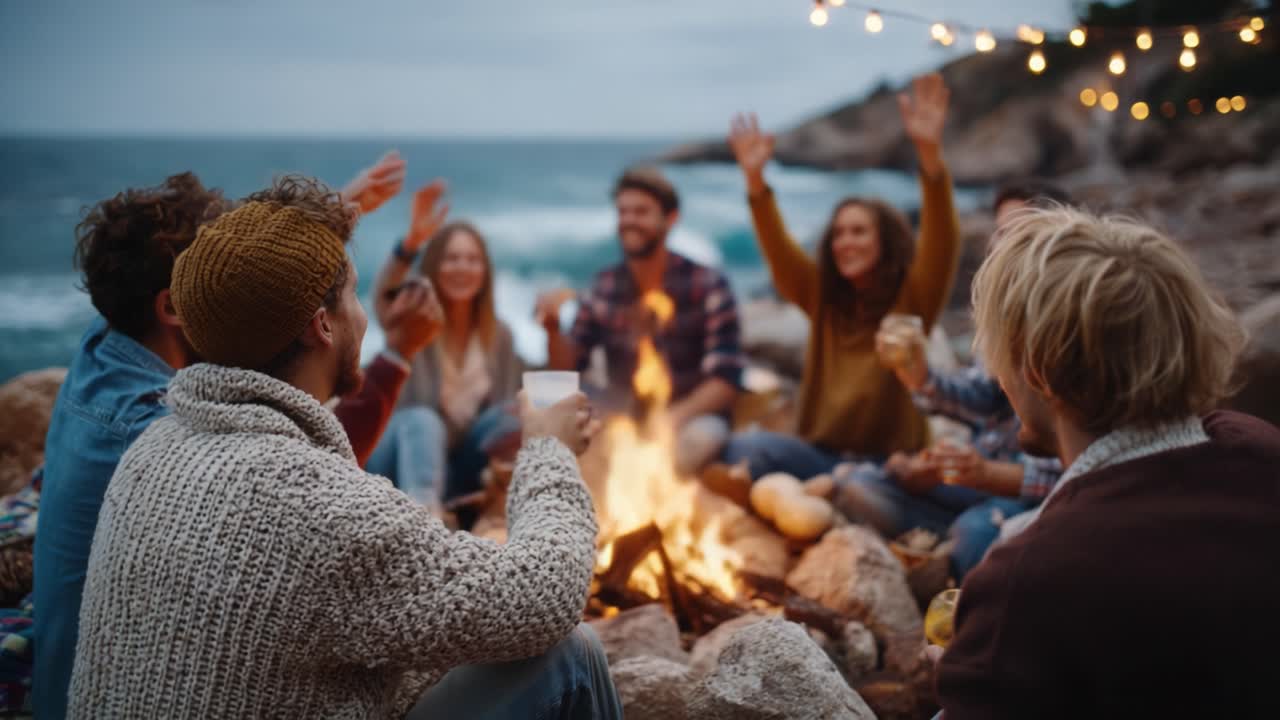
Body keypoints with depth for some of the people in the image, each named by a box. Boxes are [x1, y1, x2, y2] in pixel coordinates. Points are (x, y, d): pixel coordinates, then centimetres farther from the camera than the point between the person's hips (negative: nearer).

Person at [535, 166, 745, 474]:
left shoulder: (708, 286, -7)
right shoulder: (603, 288, 5)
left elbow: (726, 380, -11)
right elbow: (567, 368, 5)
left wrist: (672, 417, -27)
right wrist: (553, 326, -15)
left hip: (691, 418, -3)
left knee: (694, 441, -36)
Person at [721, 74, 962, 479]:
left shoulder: (913, 297, 0)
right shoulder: (822, 296, 11)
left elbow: (942, 245, -17)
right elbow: (779, 251, -2)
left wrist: (930, 154, -33)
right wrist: (755, 180, -19)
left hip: (888, 462, -2)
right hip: (820, 455, 2)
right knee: (745, 449, -26)